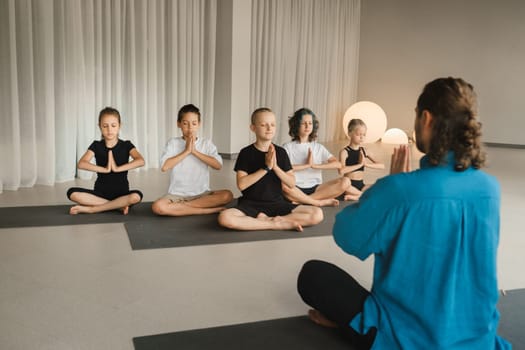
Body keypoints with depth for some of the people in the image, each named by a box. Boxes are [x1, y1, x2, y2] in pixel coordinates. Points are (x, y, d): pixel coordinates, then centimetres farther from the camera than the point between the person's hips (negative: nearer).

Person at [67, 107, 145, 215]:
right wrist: (105, 169, -21)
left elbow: (140, 161, -19)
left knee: (136, 196, -35)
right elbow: (81, 164, -13)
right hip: (100, 192, 2)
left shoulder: (126, 145, 0)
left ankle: (91, 209, -23)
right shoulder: (96, 146, 4)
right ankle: (118, 205, -21)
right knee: (72, 193, -24)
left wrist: (117, 168, -22)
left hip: (122, 193, -1)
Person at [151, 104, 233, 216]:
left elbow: (218, 165, -11)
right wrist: (186, 151, -12)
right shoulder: (173, 143, 2)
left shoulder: (206, 143, 4)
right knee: (157, 207, -31)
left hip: (202, 194, 1)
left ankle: (182, 206, -16)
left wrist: (195, 151, -12)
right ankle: (207, 210, -23)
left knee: (227, 195, -26)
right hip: (177, 195, -1)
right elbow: (164, 167, -13)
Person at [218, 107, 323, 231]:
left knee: (317, 214, -18)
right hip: (251, 204, -2)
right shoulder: (246, 153, -3)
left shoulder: (280, 152, 5)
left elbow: (292, 183, 0)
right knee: (225, 218, -35)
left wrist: (275, 166, -15)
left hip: (277, 203, 2)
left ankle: (266, 220, -14)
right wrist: (266, 167, -18)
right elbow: (241, 184, -13)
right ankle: (280, 224, -22)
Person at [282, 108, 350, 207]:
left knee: (345, 182, -20)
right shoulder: (288, 147, 6)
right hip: (296, 189, -3)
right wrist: (307, 165, -8)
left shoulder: (319, 147, 15)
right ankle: (321, 202, -22)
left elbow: (338, 164, 1)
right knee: (283, 186, -39)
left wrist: (315, 165, -9)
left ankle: (301, 200, -22)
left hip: (315, 188, 3)